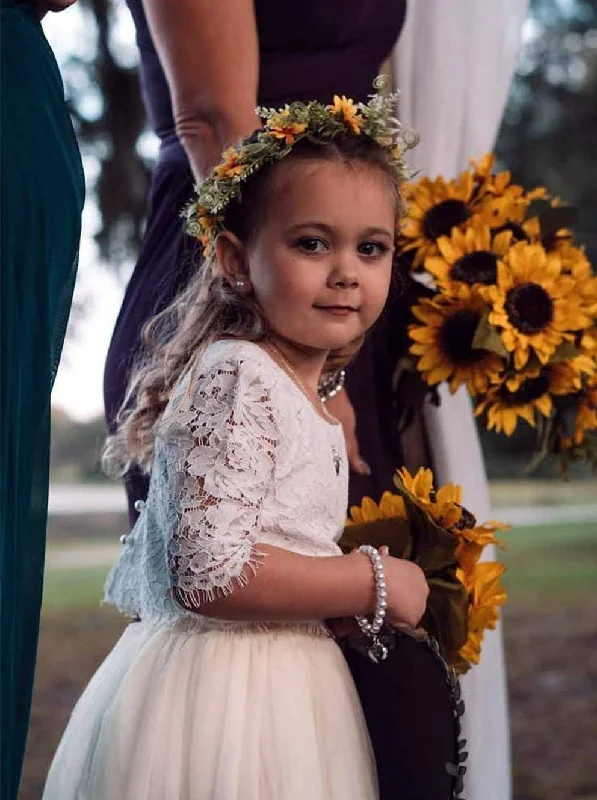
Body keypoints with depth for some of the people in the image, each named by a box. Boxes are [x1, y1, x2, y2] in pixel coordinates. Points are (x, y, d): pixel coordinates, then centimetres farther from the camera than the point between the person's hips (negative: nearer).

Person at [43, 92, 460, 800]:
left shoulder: (300, 388, 11)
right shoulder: (240, 378, -18)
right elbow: (209, 574, -26)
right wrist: (375, 582, -16)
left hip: (278, 682, 10)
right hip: (221, 694, -10)